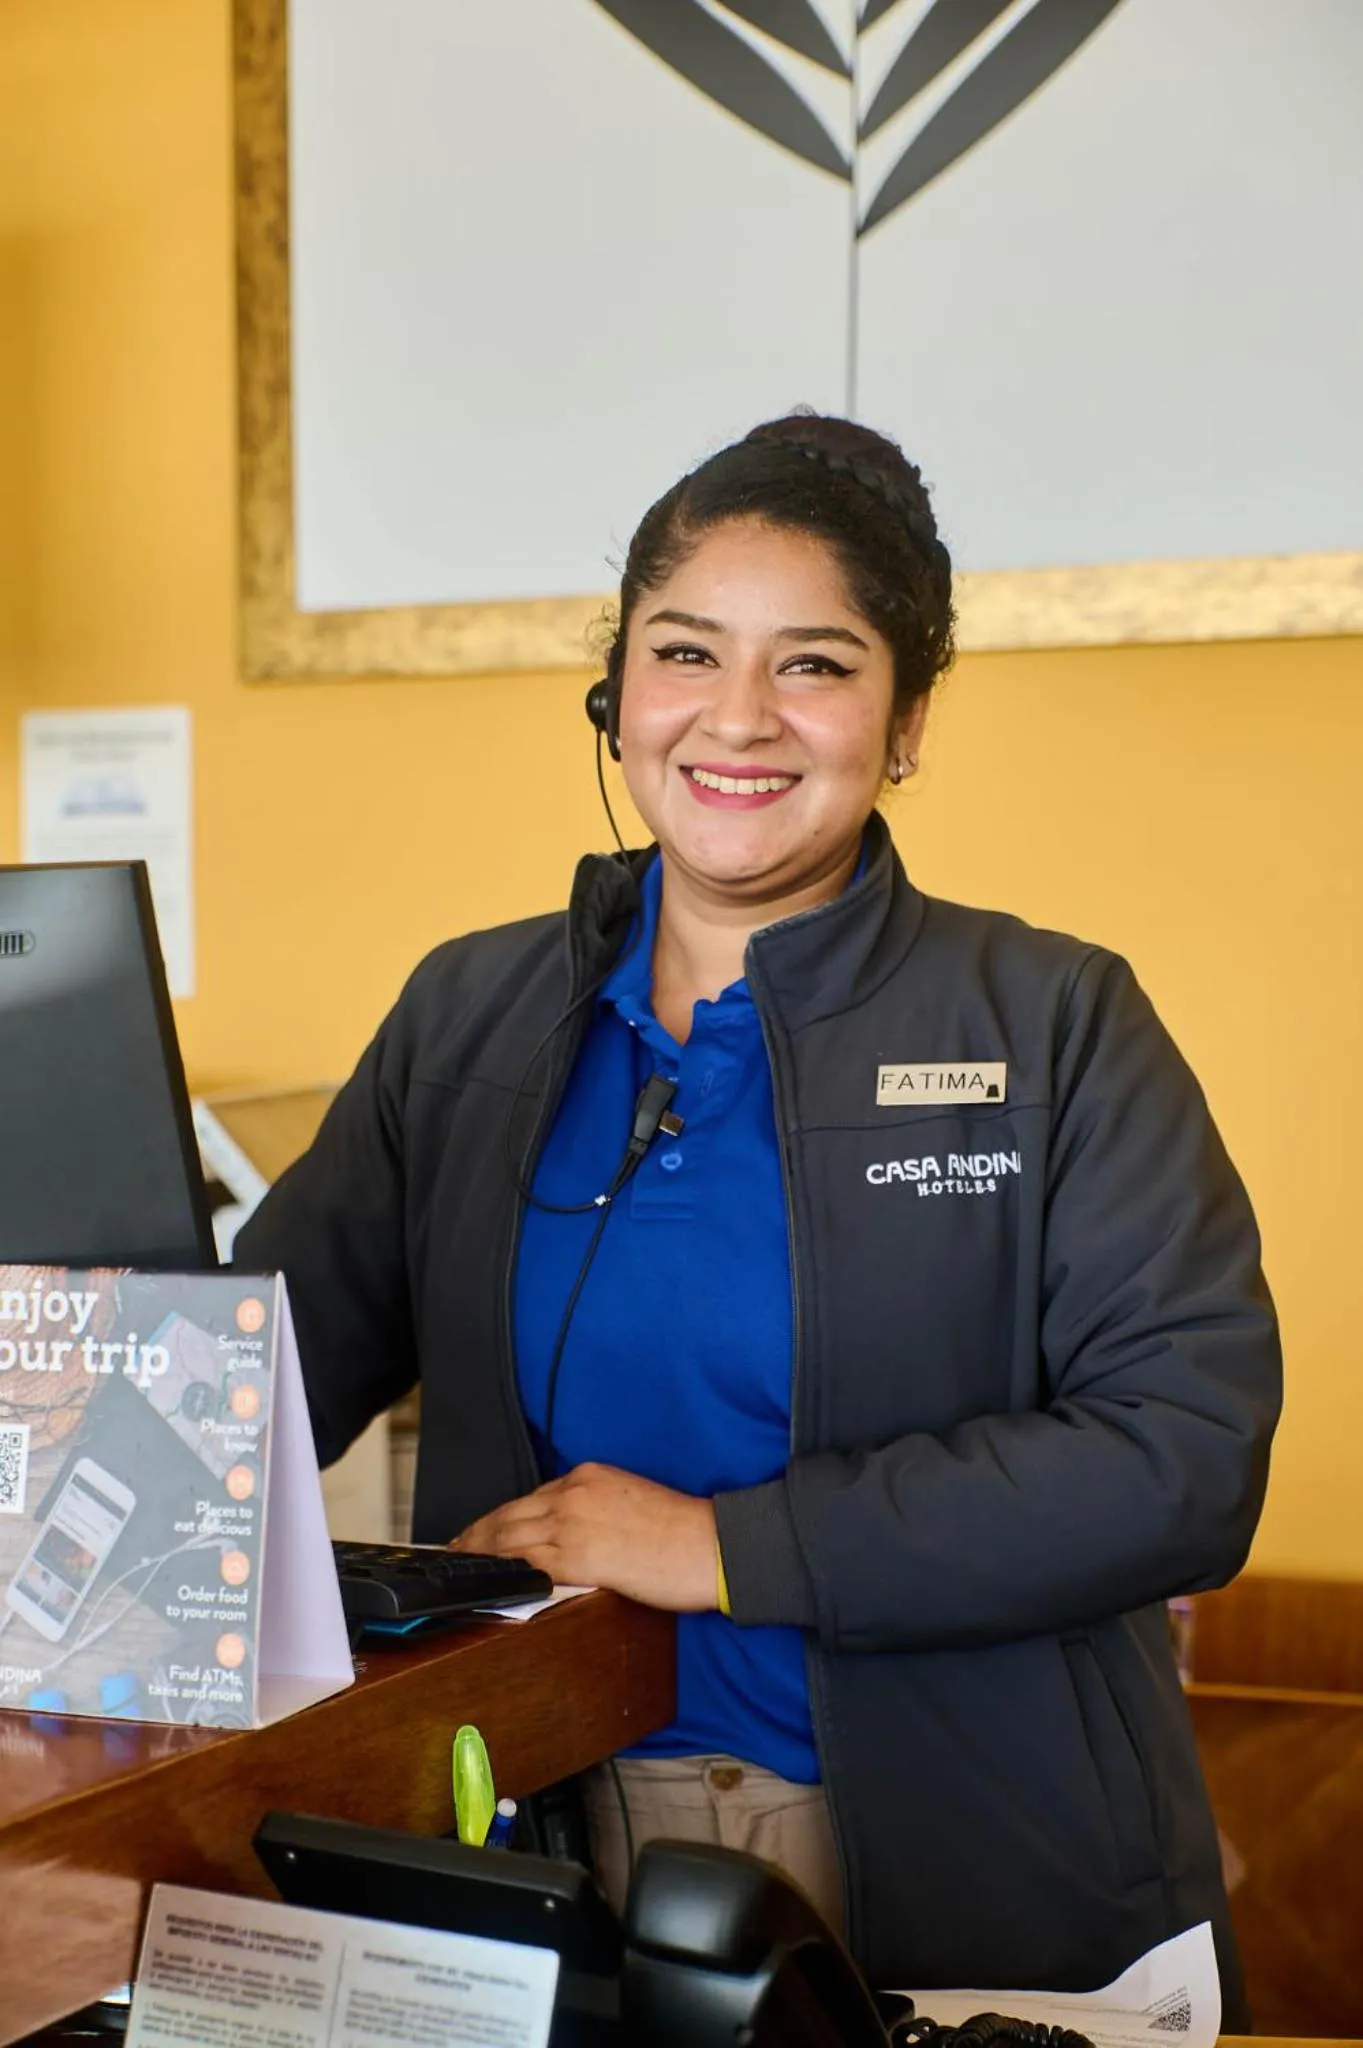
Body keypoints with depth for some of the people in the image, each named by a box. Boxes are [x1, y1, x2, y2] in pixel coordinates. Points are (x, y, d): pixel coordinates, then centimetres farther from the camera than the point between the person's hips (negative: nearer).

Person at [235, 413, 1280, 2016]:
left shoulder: (1051, 1026, -5)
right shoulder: (468, 1017, 7)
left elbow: (1189, 1453, -15)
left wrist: (731, 1546, -19)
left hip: (967, 1877, -2)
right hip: (554, 1838, 3)